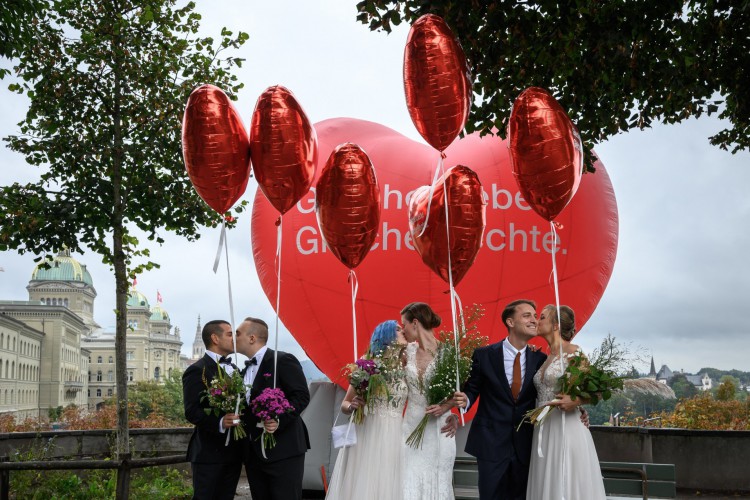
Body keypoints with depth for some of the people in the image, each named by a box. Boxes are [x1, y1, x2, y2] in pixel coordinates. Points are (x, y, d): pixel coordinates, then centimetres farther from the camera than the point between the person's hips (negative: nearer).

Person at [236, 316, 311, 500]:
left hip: (283, 450, -8)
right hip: (254, 453, 8)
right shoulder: (246, 370, 20)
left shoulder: (283, 361, -6)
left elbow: (301, 396, -13)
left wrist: (279, 420, -25)